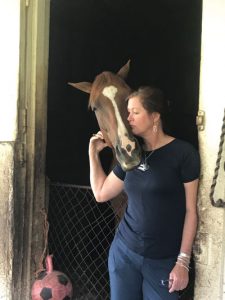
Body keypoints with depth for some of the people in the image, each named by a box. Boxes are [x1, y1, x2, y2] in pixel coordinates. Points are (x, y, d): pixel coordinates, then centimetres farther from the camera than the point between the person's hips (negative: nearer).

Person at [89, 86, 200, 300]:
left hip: (163, 261, -4)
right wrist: (93, 153, 8)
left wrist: (183, 261, -11)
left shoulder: (183, 153, -10)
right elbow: (101, 193, 14)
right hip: (123, 252, 5)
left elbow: (190, 210, -9)